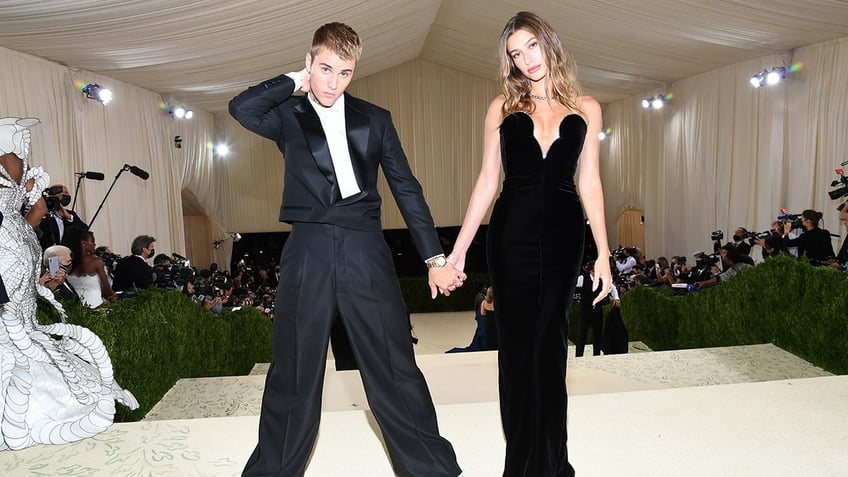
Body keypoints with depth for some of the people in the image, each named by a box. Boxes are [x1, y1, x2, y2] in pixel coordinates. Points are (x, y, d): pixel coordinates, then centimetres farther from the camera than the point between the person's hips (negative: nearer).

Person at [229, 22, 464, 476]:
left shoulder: (374, 119, 12)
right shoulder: (288, 116, 11)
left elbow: (407, 190, 10)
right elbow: (241, 108, -10)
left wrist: (435, 258, 6)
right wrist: (295, 80, 1)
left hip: (365, 252, 0)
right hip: (307, 254, 0)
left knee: (395, 370, 1)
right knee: (293, 375, 7)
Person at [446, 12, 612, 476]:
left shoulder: (585, 108, 7)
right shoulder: (503, 107, 5)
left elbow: (589, 181, 6)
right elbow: (486, 181, 3)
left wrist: (603, 253, 2)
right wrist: (459, 248, -3)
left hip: (562, 234, 0)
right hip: (511, 234, 0)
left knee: (549, 343, 7)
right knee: (516, 343, 5)